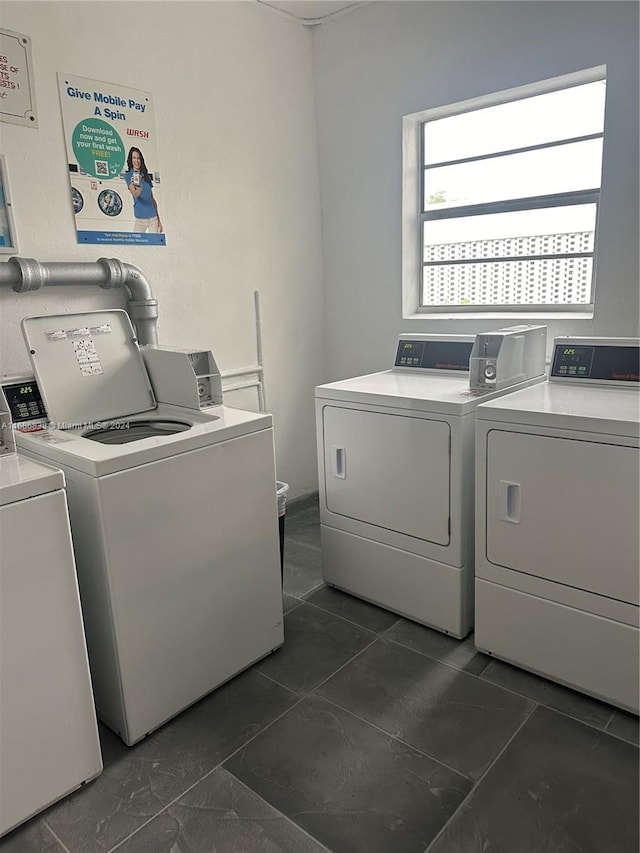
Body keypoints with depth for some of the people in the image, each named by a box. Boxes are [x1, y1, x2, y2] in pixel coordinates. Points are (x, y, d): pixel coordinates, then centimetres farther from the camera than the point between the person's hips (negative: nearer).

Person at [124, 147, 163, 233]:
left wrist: (159, 220, 14)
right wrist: (139, 188, -41)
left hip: (153, 216, 4)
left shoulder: (146, 176, 15)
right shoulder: (128, 175, 0)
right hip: (140, 217, -4)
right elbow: (135, 194, -17)